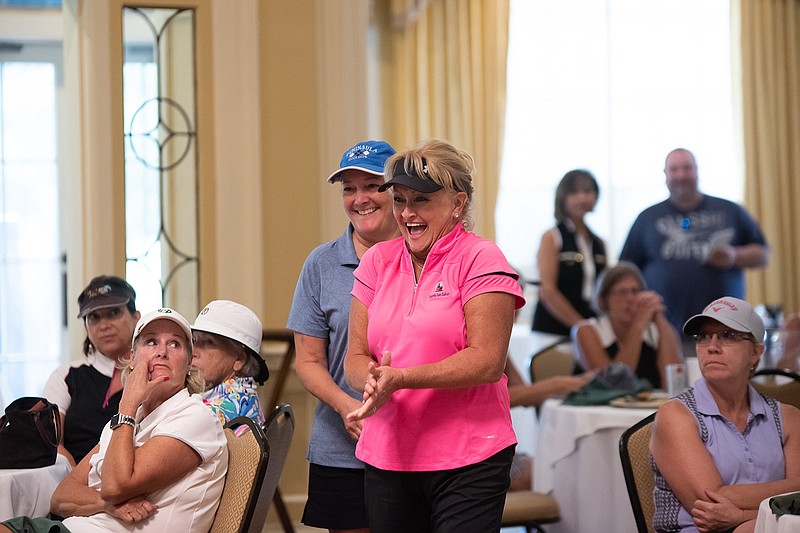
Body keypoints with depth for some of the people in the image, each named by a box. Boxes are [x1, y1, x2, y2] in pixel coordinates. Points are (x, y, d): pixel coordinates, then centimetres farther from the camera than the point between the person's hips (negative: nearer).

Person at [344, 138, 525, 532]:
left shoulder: (480, 259, -5)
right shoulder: (378, 260, 10)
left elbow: (486, 361, -14)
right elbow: (355, 358, 7)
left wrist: (400, 378, -22)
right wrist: (372, 380, -17)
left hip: (468, 461, -4)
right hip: (386, 458, 5)